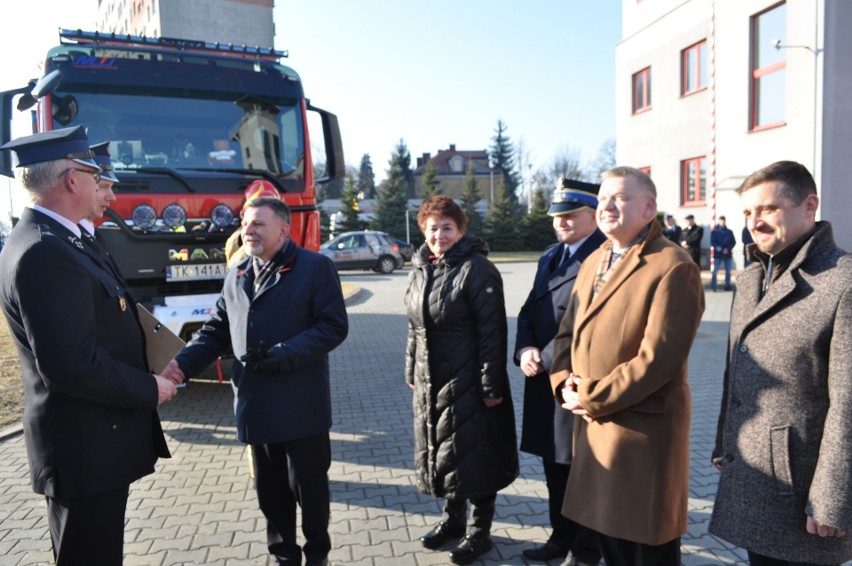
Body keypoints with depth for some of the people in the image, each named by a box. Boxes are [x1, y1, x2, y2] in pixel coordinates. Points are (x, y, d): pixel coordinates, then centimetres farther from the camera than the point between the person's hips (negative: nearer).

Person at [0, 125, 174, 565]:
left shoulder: (53, 241, 10)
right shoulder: (44, 254, -23)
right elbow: (71, 365, -27)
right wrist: (150, 390, -16)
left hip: (93, 437, 10)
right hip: (86, 448, -10)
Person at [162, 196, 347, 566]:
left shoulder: (316, 267, -6)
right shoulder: (237, 275, 13)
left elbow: (334, 325, -12)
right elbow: (218, 330, 13)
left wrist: (284, 355, -21)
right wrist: (185, 362, -5)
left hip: (301, 406, -5)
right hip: (256, 405, 5)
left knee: (309, 487, 9)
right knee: (270, 490, 15)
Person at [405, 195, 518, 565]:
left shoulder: (477, 270, -14)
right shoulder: (419, 270, 9)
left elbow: (492, 331, -17)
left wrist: (491, 384, -18)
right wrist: (411, 372, 15)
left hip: (469, 382, -7)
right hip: (430, 381, 7)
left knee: (475, 454, 4)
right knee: (442, 450, 18)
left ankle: (480, 531, 23)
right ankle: (452, 518, 37)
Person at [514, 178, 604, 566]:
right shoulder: (550, 257, 14)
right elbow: (528, 311, 13)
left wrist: (547, 360, -17)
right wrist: (525, 351, -5)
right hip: (544, 381, 8)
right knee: (555, 468, 21)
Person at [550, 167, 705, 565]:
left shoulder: (673, 267, -16)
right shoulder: (593, 262, 12)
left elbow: (658, 358, -23)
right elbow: (568, 332, 13)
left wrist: (591, 398, -17)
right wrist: (564, 383, -5)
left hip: (643, 431, -7)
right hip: (592, 425, 8)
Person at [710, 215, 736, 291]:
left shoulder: (729, 232, 9)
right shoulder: (714, 231, 3)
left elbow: (733, 242, 6)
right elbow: (712, 242, -3)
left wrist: (728, 249, -10)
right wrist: (719, 249, -18)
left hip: (728, 254, 3)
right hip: (718, 254, -3)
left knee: (728, 271, 5)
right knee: (715, 270, -7)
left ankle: (727, 285, 13)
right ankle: (713, 286, -3)